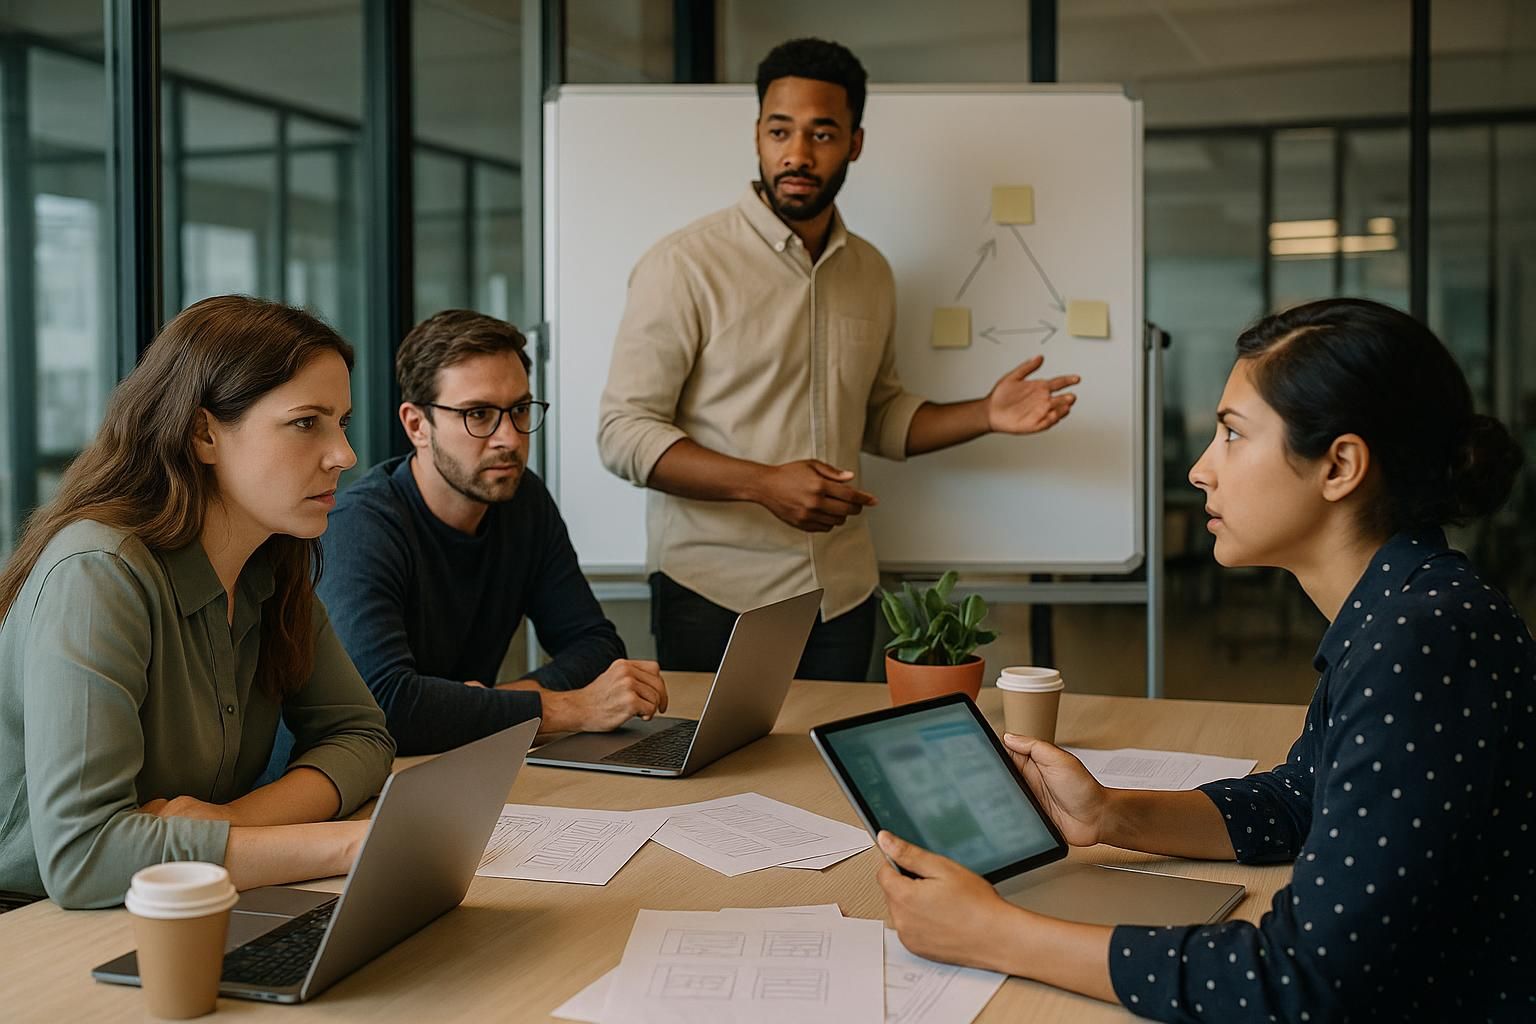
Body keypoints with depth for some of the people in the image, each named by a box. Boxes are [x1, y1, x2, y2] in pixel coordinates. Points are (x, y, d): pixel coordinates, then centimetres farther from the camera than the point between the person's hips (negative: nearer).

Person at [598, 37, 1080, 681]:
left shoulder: (870, 272, 8)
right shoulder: (684, 266, -11)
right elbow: (624, 431, -14)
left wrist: (985, 416, 3)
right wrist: (766, 484, -25)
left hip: (842, 596, 5)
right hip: (714, 597, -5)